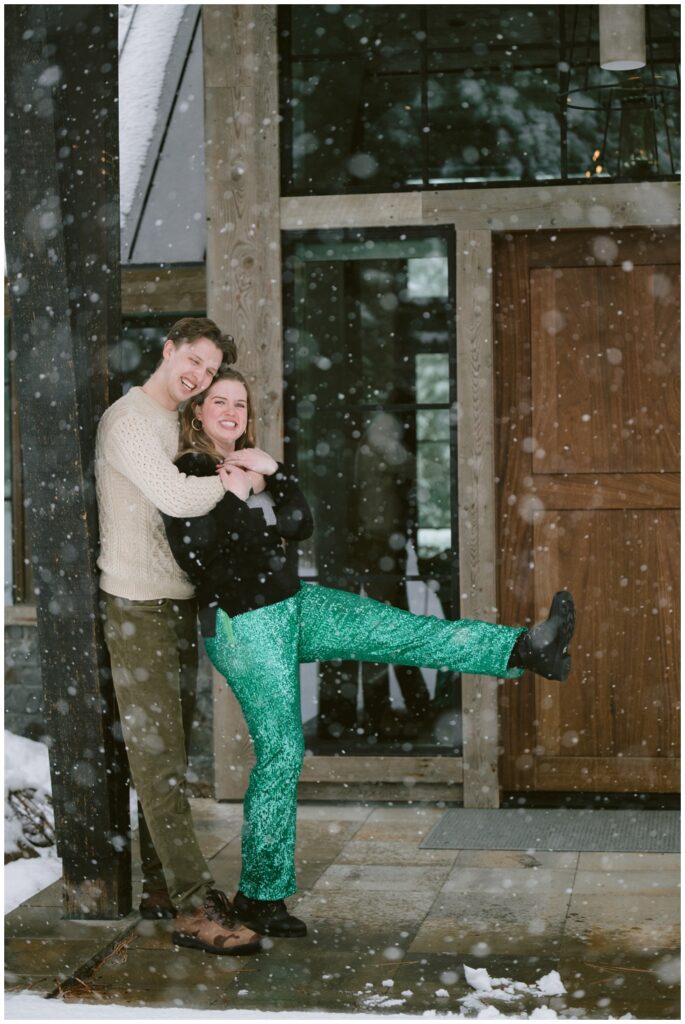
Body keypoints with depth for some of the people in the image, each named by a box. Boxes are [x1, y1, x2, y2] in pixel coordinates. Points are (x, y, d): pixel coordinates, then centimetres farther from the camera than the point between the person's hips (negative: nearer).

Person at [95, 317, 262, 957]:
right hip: (135, 604, -9)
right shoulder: (127, 421, -12)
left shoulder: (181, 425, 16)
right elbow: (176, 497, -23)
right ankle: (196, 906, -12)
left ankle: (159, 884, 21)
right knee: (157, 755, -9)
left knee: (170, 755, 12)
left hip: (178, 599, 9)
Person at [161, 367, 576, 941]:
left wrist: (272, 472, -11)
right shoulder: (185, 475, -8)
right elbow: (194, 555, -21)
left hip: (293, 604, 7)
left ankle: (526, 650, -5)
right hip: (242, 626, -7)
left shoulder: (251, 466, 13)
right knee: (281, 753, -6)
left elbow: (300, 525, 1)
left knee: (402, 631, -4)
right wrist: (233, 494, -16)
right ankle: (259, 894, 4)